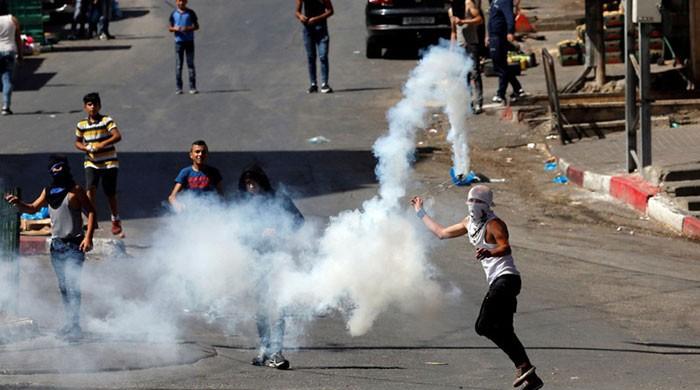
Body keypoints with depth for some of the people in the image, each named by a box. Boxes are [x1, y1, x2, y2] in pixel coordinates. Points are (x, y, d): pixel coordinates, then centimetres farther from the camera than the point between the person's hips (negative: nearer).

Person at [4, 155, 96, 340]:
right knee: (63, 287, 10)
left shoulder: (75, 190, -7)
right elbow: (33, 208, 15)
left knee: (72, 286, -13)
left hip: (74, 244, -7)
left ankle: (75, 326, -15)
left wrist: (88, 237, -17)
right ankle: (70, 322, 19)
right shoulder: (48, 191, 11)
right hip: (56, 244, 7)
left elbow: (91, 212, -7)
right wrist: (18, 203, -5)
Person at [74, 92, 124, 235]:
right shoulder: (81, 125, 4)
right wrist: (85, 147, -6)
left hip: (109, 163, -2)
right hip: (91, 163, 2)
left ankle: (116, 221, 26)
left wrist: (102, 144, -30)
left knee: (111, 194, 5)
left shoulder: (107, 121, -8)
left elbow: (117, 136, -19)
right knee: (91, 189, -19)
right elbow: (77, 142, 17)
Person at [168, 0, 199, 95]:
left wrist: (188, 28, -15)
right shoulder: (174, 14, 6)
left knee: (191, 64, 0)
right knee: (178, 65, -1)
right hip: (179, 41, 1)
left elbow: (196, 26, 4)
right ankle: (178, 88, 2)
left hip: (189, 41, -1)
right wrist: (175, 28, -13)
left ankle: (192, 87, 2)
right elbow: (170, 28, 10)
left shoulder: (190, 13, 3)